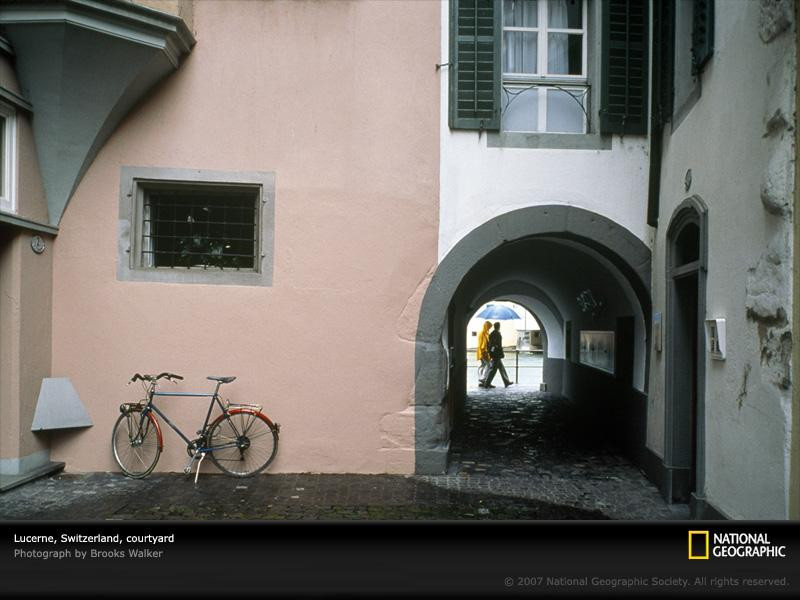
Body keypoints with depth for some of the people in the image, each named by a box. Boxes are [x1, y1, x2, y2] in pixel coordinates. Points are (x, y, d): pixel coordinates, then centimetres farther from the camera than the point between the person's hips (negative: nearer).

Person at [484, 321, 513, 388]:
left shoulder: (491, 334, 10)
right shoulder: (498, 334, -16)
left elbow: (489, 344, 14)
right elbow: (499, 345, -19)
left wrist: (490, 352, 19)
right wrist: (502, 353, -13)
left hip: (493, 353, 10)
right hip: (497, 354, -10)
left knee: (501, 368, 16)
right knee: (493, 368, -4)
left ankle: (507, 382, 22)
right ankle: (487, 383, -3)